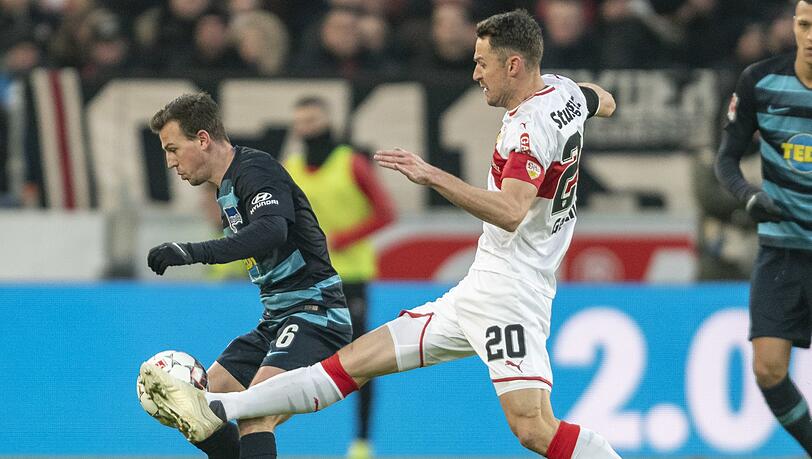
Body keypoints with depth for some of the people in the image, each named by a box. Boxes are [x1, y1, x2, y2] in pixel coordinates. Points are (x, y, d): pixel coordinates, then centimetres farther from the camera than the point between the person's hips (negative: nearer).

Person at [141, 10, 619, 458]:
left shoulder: (532, 126, -19)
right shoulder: (563, 90, 9)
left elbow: (510, 212, -34)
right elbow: (606, 102, 33)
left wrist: (434, 176, -36)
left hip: (509, 292, -10)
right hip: (476, 292, 10)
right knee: (356, 360, 8)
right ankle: (215, 409, 7)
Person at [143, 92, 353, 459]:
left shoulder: (256, 170, -15)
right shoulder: (227, 187, 16)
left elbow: (271, 230, -34)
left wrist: (193, 252, -42)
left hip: (314, 315, -11)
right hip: (277, 319, 11)